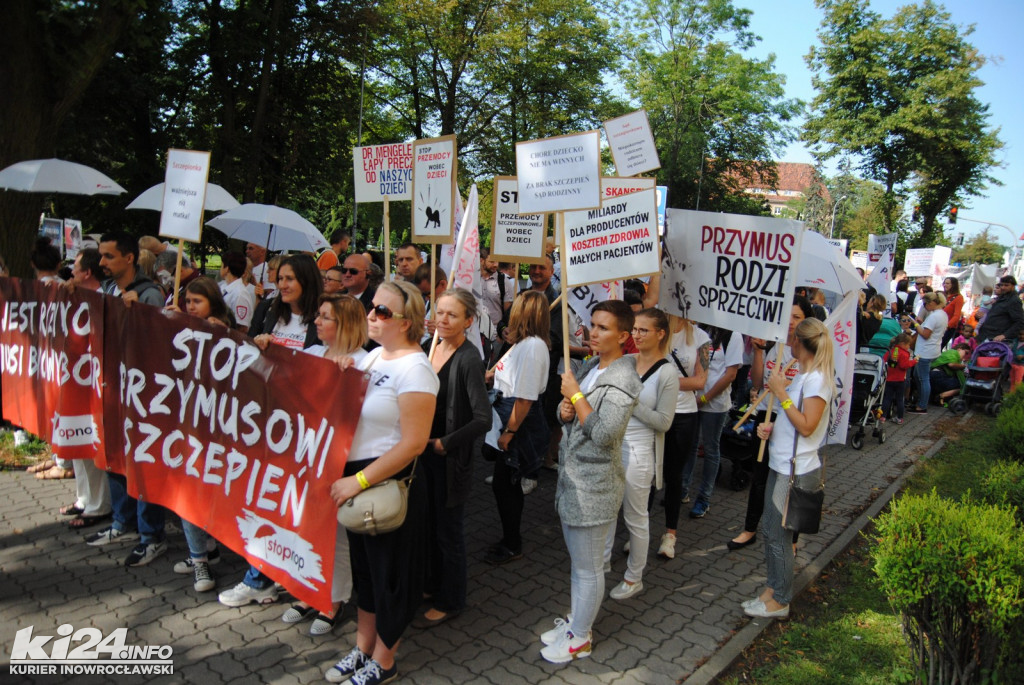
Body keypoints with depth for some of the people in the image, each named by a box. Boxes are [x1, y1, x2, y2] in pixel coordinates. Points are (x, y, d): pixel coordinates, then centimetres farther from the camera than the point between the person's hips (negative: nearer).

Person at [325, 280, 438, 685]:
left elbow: (413, 442, -24)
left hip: (390, 483, -8)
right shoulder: (373, 356, 7)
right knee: (364, 565, 21)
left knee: (390, 571, 10)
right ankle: (363, 648, 41)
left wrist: (359, 481, -22)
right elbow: (350, 412, 18)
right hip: (355, 477, 8)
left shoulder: (414, 368, -20)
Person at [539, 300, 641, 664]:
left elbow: (604, 434, -27)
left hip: (595, 484, -9)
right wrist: (564, 409, -6)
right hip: (572, 476, 9)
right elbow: (568, 412, 17)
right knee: (577, 560, 22)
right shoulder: (589, 367, 9)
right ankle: (576, 621, 38)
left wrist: (576, 395, -20)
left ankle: (579, 639, 24)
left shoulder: (623, 379, -19)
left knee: (588, 567, 8)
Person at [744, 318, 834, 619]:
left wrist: (781, 393, -20)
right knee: (770, 528, 16)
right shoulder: (803, 376, 11)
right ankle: (773, 588, 30)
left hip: (796, 471, -9)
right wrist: (772, 427, 0)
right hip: (781, 464, 9)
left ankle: (780, 601, 15)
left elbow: (807, 426, -22)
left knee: (777, 532, 1)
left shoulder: (818, 379, -17)